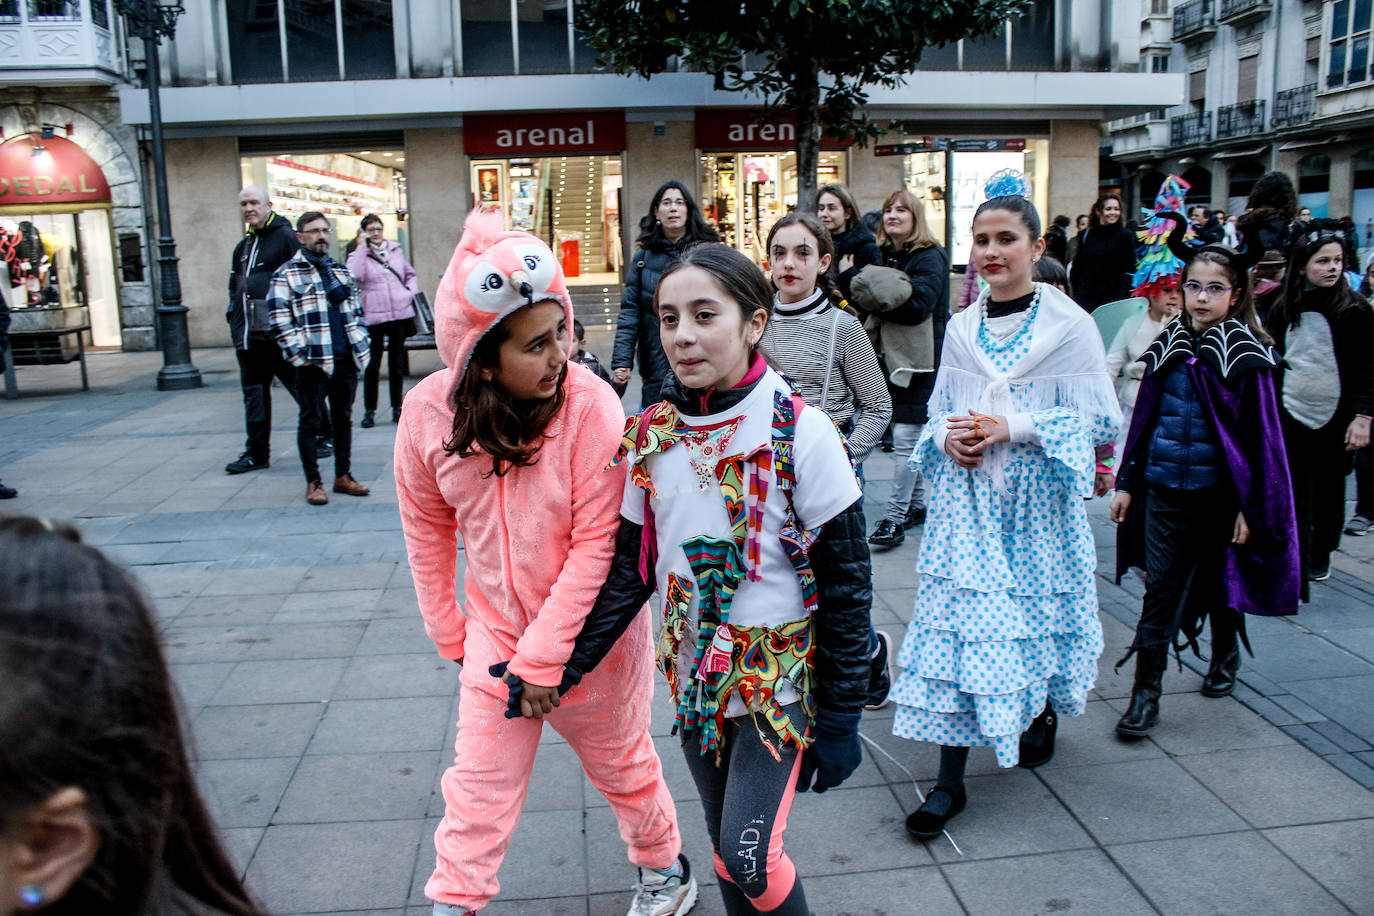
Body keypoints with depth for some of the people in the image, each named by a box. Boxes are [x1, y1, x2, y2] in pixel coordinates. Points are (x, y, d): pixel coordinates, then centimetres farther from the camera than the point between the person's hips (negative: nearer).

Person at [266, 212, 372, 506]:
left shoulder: (341, 271, 17)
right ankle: (313, 482, 9)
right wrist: (298, 355, -13)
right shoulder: (286, 274, -1)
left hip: (346, 361, 5)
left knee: (343, 419, 11)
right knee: (310, 422, 1)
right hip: (313, 363, -5)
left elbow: (357, 313, 21)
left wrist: (361, 347, 11)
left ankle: (343, 476, 21)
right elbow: (280, 319, -7)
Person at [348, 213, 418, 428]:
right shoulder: (359, 254, 3)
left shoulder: (395, 250, 14)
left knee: (397, 363, 10)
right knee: (372, 365, -4)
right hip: (374, 317, -3)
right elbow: (354, 276, -18)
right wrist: (363, 247, -13)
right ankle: (369, 410, 6)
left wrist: (412, 292, 6)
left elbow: (411, 275, 25)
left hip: (401, 313, 3)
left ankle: (397, 408, 18)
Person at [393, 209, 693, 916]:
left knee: (621, 762, 20)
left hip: (588, 630, -2)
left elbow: (596, 543, -21)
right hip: (496, 626, 2)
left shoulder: (589, 405, -24)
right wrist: (445, 631, 9)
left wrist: (544, 656, -18)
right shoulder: (428, 412, -13)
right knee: (479, 782, 11)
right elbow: (427, 526, 3)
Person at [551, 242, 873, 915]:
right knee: (725, 848, 16)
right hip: (694, 678, 5)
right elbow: (632, 568, 6)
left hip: (782, 678, -4)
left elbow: (846, 583, -11)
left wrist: (840, 719, -10)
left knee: (751, 857, -7)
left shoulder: (801, 433, -16)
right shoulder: (648, 435, -3)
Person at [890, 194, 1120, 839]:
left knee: (1035, 612, 11)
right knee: (958, 623, -2)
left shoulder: (1069, 324, -4)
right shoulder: (960, 327, 9)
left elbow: (1095, 418, -6)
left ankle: (1043, 712, 45)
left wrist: (1013, 428, -17)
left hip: (1036, 497, -2)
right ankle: (950, 780, 4)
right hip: (966, 496, 3)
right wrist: (947, 436, -6)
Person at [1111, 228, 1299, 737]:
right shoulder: (1169, 348, 3)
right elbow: (1144, 419, 9)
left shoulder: (1246, 355, -7)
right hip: (1165, 488, 2)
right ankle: (1146, 692, 4)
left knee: (1219, 581, 16)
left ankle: (1225, 657, 42)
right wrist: (1126, 482, 8)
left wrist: (1252, 507, -10)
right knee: (1159, 590, 0)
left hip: (1218, 492, -2)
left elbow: (1259, 436, -7)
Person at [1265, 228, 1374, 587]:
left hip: (1336, 415, -1)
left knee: (1330, 488, 12)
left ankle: (1321, 554, 29)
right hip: (1291, 412, 1)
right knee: (1295, 492, -3)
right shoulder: (1283, 309, 3)